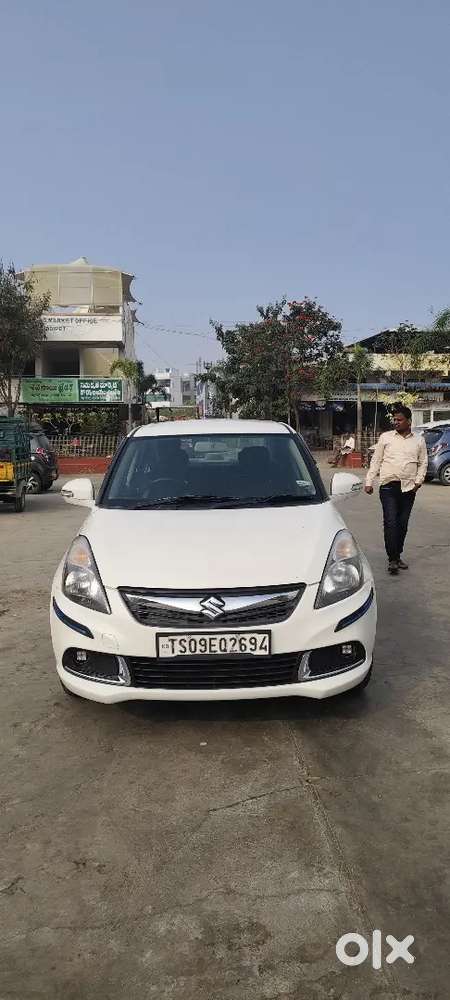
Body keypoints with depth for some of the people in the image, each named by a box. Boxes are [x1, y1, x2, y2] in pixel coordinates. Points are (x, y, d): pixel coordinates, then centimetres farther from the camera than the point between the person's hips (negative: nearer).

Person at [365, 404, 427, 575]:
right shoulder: (386, 437, 5)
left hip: (409, 488, 2)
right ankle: (392, 559, -6)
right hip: (389, 486, -2)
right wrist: (369, 482, 1)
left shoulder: (419, 440, 10)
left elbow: (423, 463, 14)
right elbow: (376, 460, 6)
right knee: (391, 523, -10)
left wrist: (419, 480, -1)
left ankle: (397, 556, 20)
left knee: (403, 524, 8)